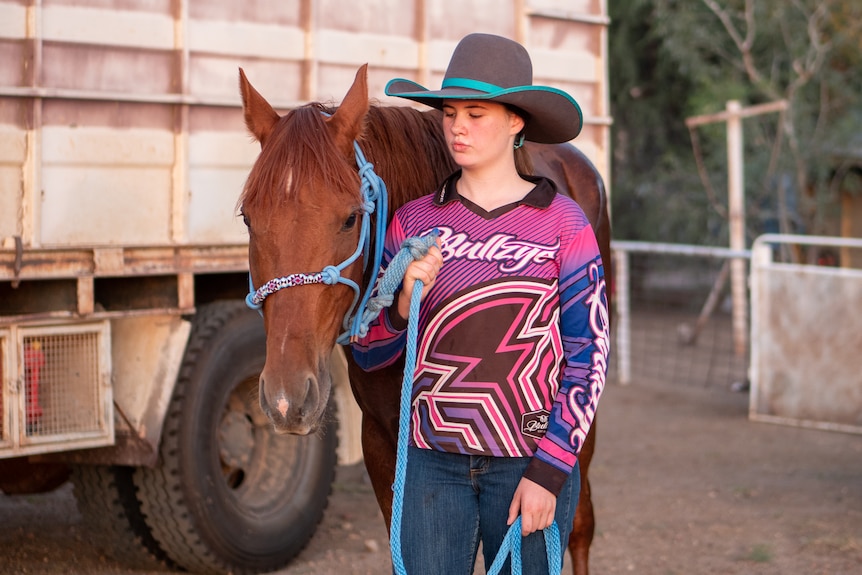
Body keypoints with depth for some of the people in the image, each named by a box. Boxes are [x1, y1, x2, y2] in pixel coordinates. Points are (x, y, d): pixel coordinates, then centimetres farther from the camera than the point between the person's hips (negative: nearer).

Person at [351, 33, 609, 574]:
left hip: (529, 461, -2)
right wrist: (404, 301, -13)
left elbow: (588, 355, -5)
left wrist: (548, 472, -11)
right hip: (432, 462, 2)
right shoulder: (416, 221, 4)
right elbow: (369, 353, 8)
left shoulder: (563, 222, -4)